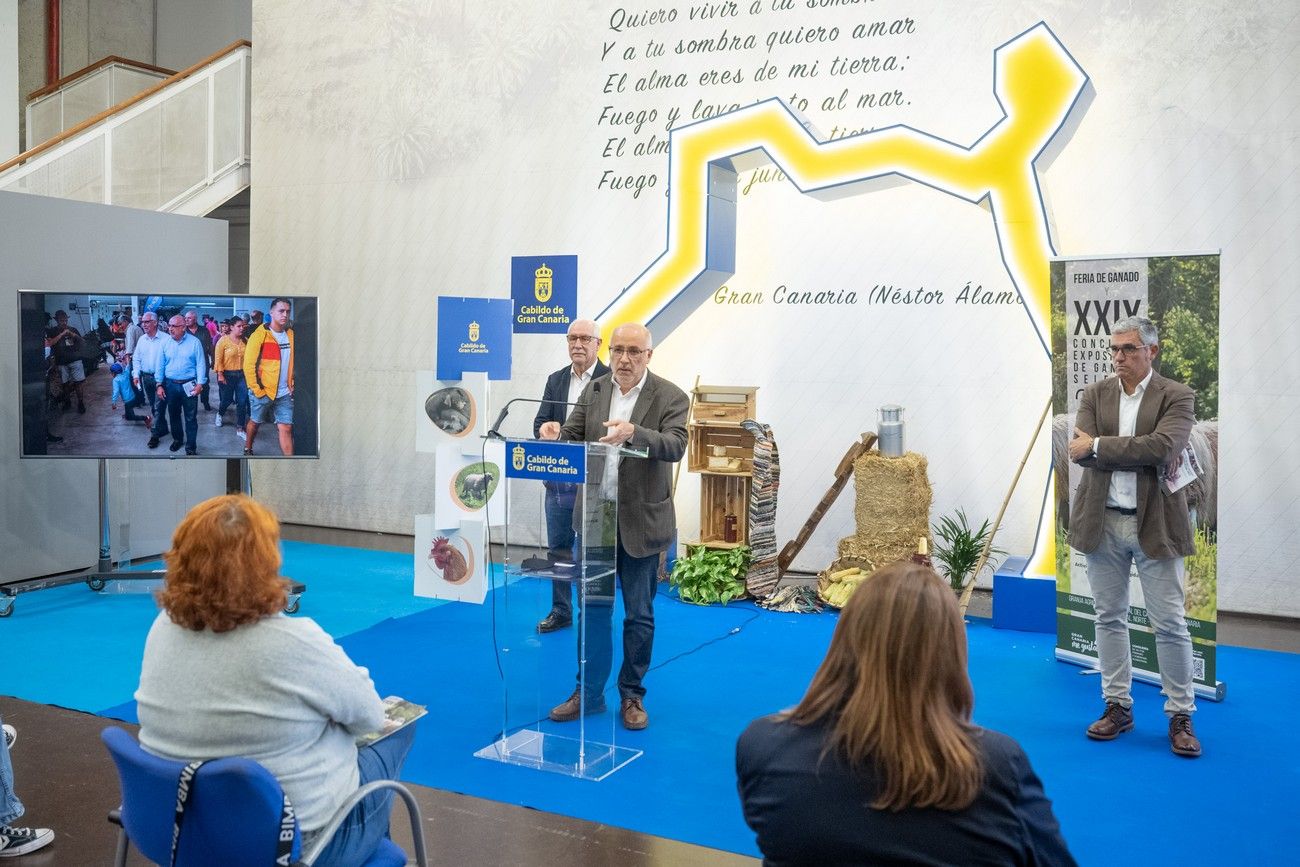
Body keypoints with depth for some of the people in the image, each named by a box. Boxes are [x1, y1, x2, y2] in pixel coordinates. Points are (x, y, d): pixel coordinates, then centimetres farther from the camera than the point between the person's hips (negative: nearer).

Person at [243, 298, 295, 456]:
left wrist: (291, 385, 7)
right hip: (263, 392, -3)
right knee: (255, 422, 16)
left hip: (285, 394, 3)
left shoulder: (291, 335, 5)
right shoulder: (259, 335, -11)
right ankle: (248, 449, 39)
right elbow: (248, 365, -12)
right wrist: (257, 390, -13)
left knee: (286, 428, -2)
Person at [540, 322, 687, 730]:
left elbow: (675, 446, -21)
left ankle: (632, 695, 23)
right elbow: (573, 436, 3)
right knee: (593, 609, 12)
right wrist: (555, 434, -21)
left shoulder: (670, 397, -8)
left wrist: (634, 432, -38)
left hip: (641, 522, -3)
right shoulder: (594, 391, 5)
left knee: (639, 615, 9)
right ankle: (589, 692, 24)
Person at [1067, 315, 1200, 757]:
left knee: (1170, 624, 1)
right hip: (1103, 522, 3)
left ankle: (1181, 716, 13)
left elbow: (1164, 446, -21)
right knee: (1110, 618, 11)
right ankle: (1117, 705, 23)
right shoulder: (1095, 394, 5)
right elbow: (1080, 450, -8)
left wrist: (1097, 446, -19)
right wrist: (1140, 454, -17)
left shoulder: (1177, 397, -4)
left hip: (1154, 524, -3)